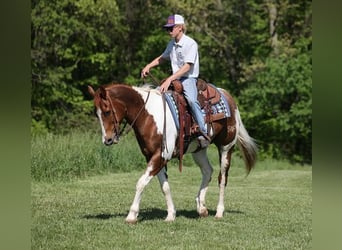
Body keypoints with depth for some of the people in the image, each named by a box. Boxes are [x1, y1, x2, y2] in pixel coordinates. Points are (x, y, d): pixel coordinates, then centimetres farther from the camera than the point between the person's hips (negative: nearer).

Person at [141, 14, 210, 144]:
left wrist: (170, 79, -30)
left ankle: (204, 133, -33)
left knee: (191, 99, -33)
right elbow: (163, 57, 29)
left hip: (188, 78, -9)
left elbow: (187, 66, -23)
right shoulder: (172, 43, 10)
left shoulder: (191, 44, -14)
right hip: (175, 78, 9)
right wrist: (149, 66, 12)